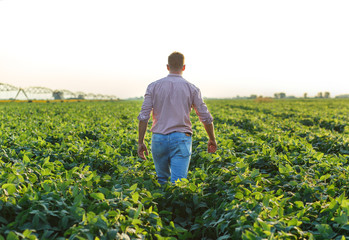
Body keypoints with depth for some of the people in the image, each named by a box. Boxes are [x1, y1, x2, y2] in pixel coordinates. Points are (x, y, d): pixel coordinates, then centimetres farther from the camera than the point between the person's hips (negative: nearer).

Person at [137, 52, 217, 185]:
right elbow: (206, 118, 4)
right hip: (181, 139, -2)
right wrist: (212, 139, 19)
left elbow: (143, 116, -3)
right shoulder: (192, 89, 2)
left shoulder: (153, 86, 3)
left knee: (162, 179, 21)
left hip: (159, 139, 2)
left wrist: (140, 142, 3)